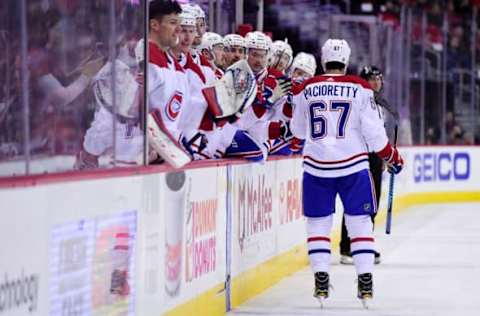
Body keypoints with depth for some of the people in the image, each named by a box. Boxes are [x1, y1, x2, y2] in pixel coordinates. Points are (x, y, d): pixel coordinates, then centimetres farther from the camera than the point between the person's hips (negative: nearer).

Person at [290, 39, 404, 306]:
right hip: (353, 165, -1)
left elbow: (298, 131, 15)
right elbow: (373, 130, -4)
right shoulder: (360, 88, -3)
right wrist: (391, 156, 10)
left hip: (316, 166, 1)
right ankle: (365, 282, 2)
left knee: (318, 223, 10)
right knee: (360, 222, 6)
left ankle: (321, 282, 4)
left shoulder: (306, 90, 3)